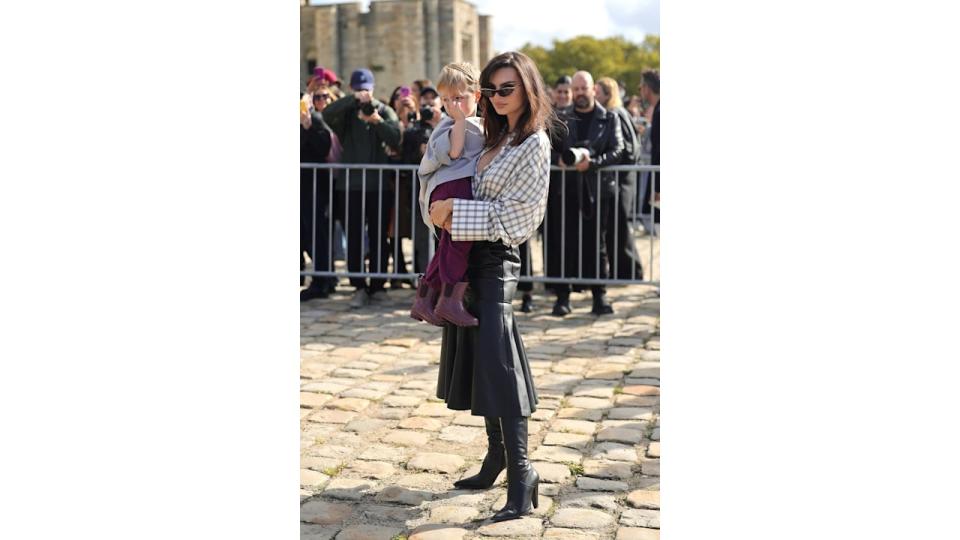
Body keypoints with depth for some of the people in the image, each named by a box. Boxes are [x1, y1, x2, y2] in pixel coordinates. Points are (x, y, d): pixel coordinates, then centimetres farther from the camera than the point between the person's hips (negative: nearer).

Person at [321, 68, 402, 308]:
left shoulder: (384, 111, 7)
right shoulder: (345, 112, 7)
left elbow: (395, 138, -8)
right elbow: (327, 114, -16)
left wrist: (378, 121, -22)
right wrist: (353, 99, -24)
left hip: (379, 185, 0)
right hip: (350, 185, 0)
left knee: (379, 238, 6)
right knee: (353, 239, -1)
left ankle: (377, 285, 14)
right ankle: (359, 287, 2)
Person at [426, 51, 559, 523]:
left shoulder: (534, 144, -11)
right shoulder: (498, 136, 15)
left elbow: (511, 213, -16)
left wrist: (455, 210, -14)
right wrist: (446, 211, 1)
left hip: (495, 258, -8)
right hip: (472, 256, 8)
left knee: (498, 364, -14)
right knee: (477, 359, 11)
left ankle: (521, 473, -11)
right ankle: (498, 454, 21)